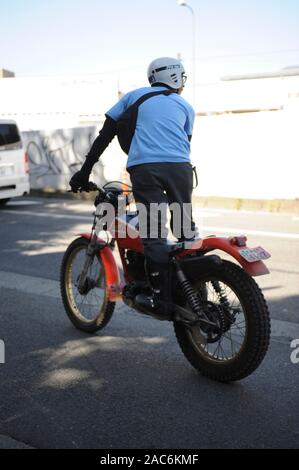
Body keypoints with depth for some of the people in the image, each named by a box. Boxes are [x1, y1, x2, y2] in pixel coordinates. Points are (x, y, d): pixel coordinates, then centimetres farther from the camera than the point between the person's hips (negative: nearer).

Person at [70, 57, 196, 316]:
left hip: (144, 167, -2)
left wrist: (84, 172, 17)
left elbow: (104, 136, 16)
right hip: (179, 167, 2)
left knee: (154, 233, -4)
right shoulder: (186, 106, 24)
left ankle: (162, 298, -6)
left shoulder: (134, 96, 22)